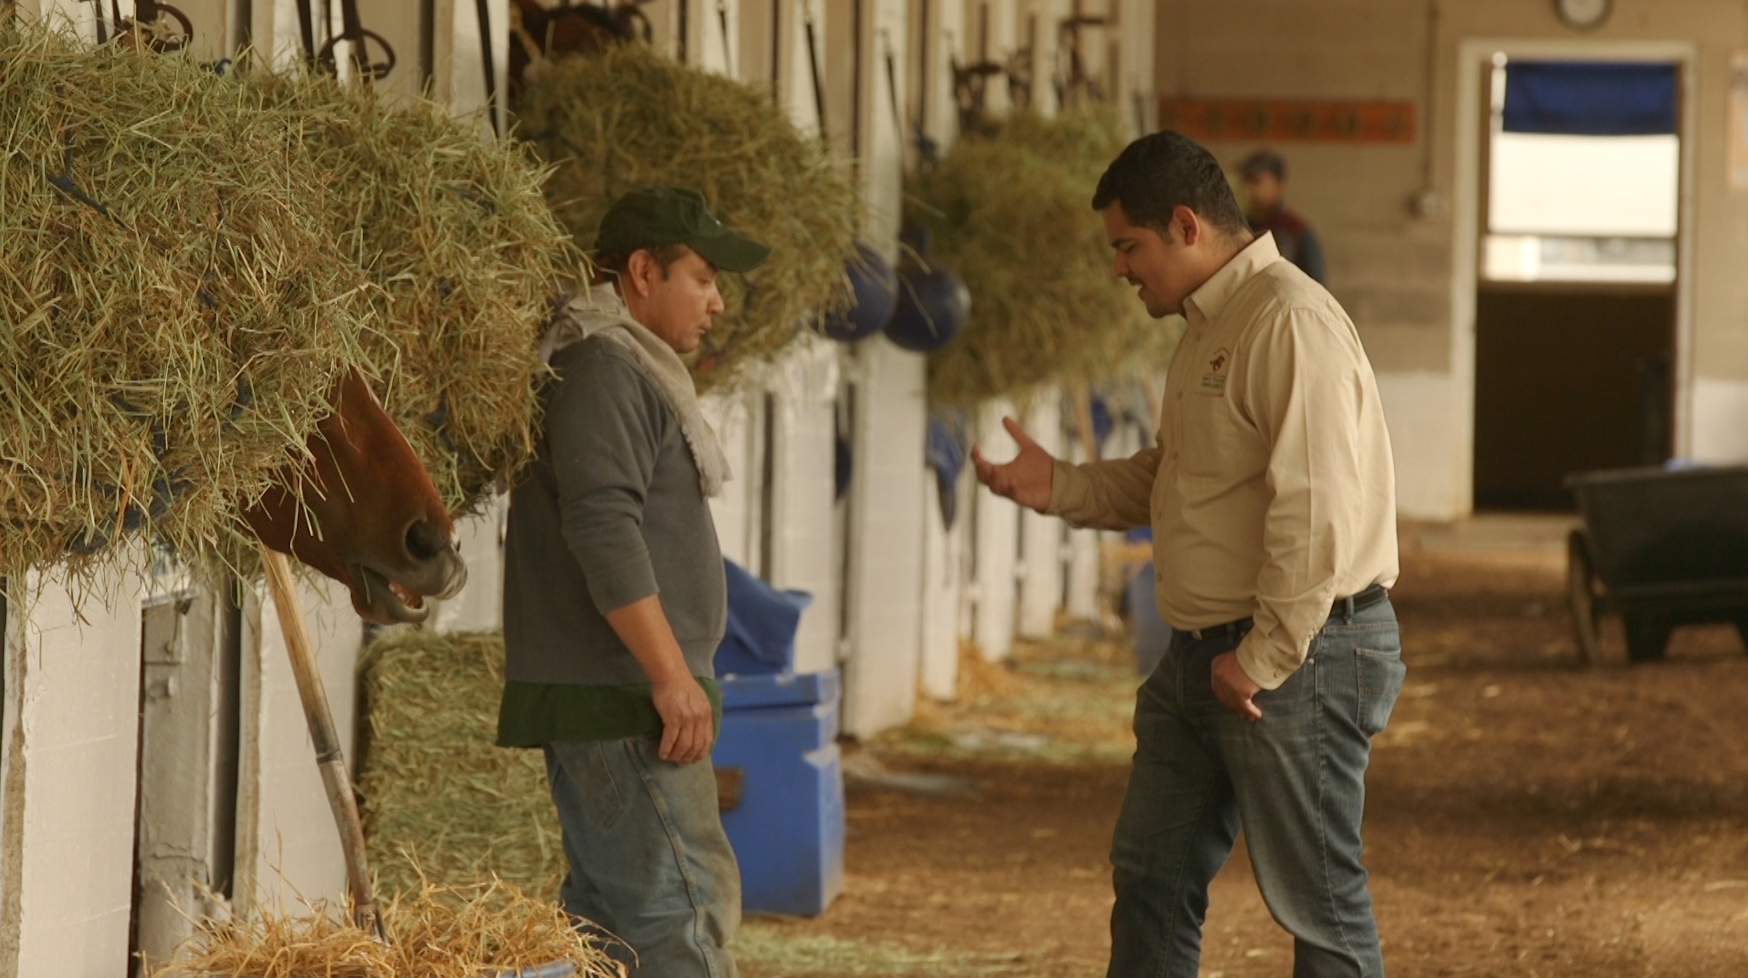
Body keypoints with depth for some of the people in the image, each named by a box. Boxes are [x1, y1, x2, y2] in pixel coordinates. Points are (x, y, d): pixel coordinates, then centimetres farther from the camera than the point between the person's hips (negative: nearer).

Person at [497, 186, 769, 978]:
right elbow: (603, 525, -23)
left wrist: (674, 674, 23)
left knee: (608, 909, 11)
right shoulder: (602, 367, -13)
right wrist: (671, 674, -24)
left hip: (621, 696, 11)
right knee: (683, 909, -13)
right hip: (619, 696, -11)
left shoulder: (632, 369, 21)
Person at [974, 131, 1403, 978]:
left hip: (1297, 656, -10)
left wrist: (1263, 658, -20)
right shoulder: (1208, 327, 15)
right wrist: (1060, 488, 10)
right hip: (1203, 654, 10)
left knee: (1315, 900, -2)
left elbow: (1315, 510, -25)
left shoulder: (1289, 322, -19)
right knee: (1151, 876, 14)